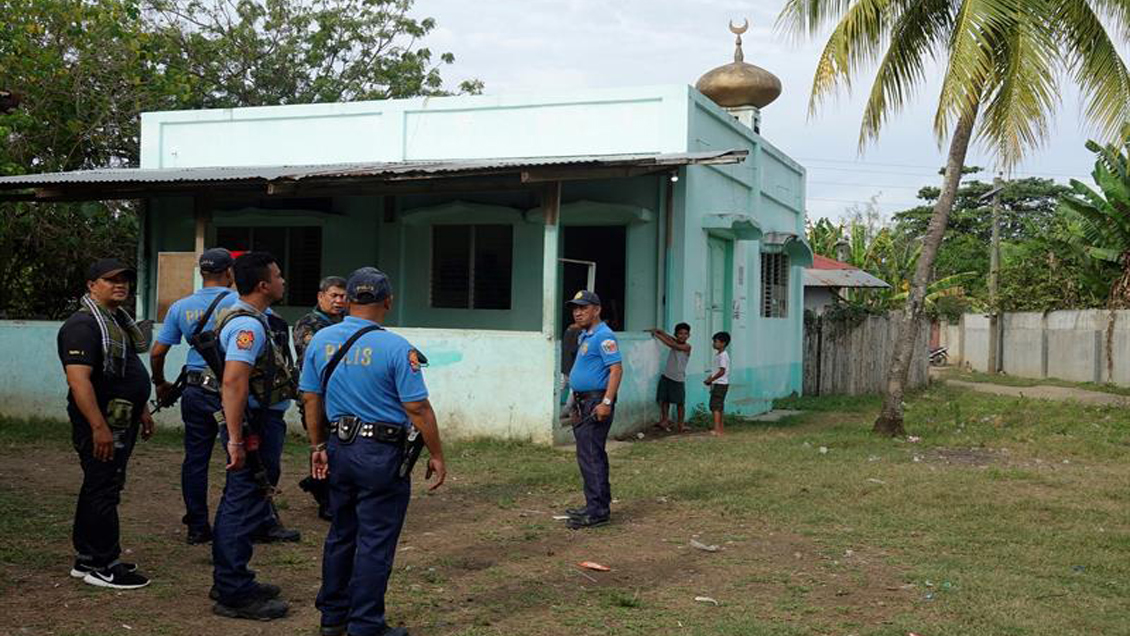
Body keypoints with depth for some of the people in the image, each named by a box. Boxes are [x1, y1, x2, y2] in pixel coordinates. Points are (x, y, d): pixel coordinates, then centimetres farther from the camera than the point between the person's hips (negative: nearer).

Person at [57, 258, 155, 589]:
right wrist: (99, 428, -29)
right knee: (103, 492, -4)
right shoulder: (83, 325, -17)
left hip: (122, 423, 10)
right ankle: (103, 568, 5)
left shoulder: (120, 320, 15)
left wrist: (142, 411, 24)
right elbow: (79, 379, -26)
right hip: (100, 425, -10)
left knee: (97, 490, 16)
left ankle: (86, 560, 26)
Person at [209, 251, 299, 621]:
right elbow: (233, 382, -29)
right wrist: (236, 440, -31)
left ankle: (229, 582, 29)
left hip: (260, 422, 11)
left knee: (239, 503, 17)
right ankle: (234, 595, 2)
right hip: (254, 424, -11)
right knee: (244, 507, -5)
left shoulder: (251, 319, 15)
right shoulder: (248, 325, -19)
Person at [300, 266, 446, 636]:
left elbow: (311, 398, 7)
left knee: (340, 535, 18)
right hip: (382, 454, -6)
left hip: (339, 449, 6)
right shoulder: (396, 348, -14)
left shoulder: (321, 341, 2)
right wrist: (436, 456, -5)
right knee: (375, 543, 3)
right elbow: (417, 409, -14)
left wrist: (318, 446, 16)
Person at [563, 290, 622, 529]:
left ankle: (597, 510, -9)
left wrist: (606, 403, -26)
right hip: (583, 402, 10)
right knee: (593, 455, 14)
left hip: (596, 403, -10)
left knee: (590, 456, -11)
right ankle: (599, 505, 21)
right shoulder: (584, 336, 17)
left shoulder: (603, 336, -13)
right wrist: (577, 402, 22)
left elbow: (616, 369, -21)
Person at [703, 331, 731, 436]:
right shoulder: (718, 355, 17)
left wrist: (711, 379, -16)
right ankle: (720, 429, 21)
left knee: (715, 406, -15)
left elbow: (722, 371, -21)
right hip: (717, 384, 10)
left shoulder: (723, 355, -15)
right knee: (719, 407, 14)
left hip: (721, 384, -10)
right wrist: (711, 377, 10)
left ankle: (717, 430, -21)